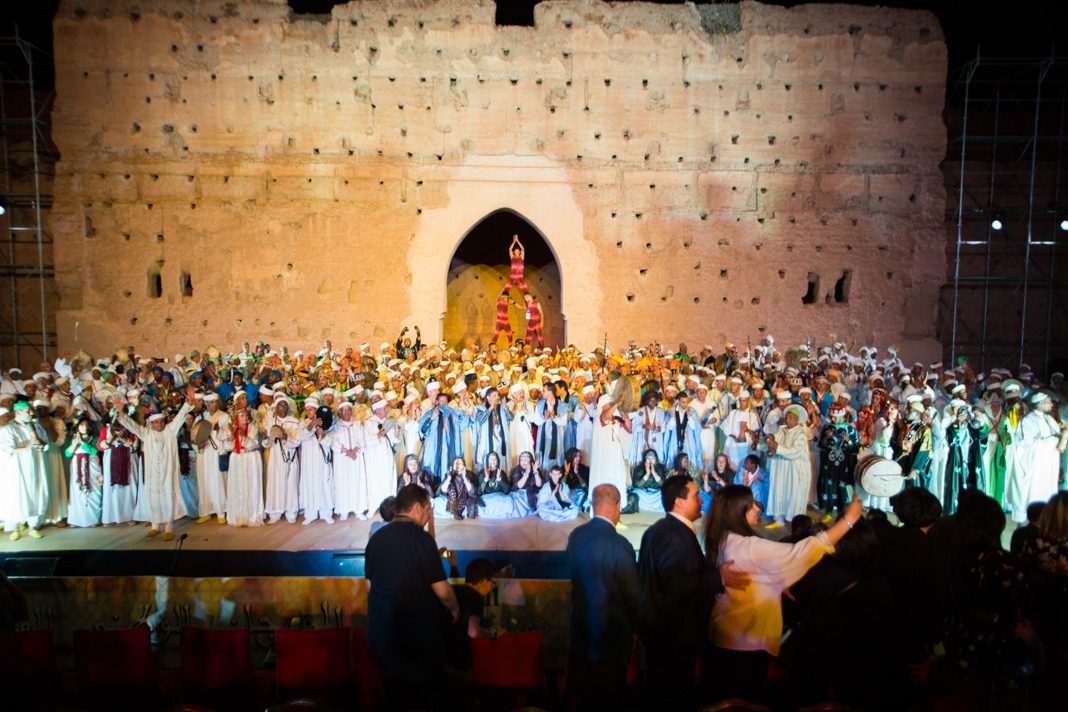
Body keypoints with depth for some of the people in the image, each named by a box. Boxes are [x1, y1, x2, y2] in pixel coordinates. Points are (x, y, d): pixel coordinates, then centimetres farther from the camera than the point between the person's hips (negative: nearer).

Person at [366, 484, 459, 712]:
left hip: (380, 632, 6)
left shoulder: (376, 538, 2)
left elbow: (370, 586, 11)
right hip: (417, 632, -6)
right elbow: (442, 591, -15)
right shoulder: (421, 538, -18)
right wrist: (455, 609, 5)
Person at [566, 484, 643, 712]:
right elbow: (633, 593, -15)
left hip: (579, 631, 6)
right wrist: (635, 628, 2)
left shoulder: (575, 535, -5)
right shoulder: (619, 545, -24)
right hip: (610, 633, -6)